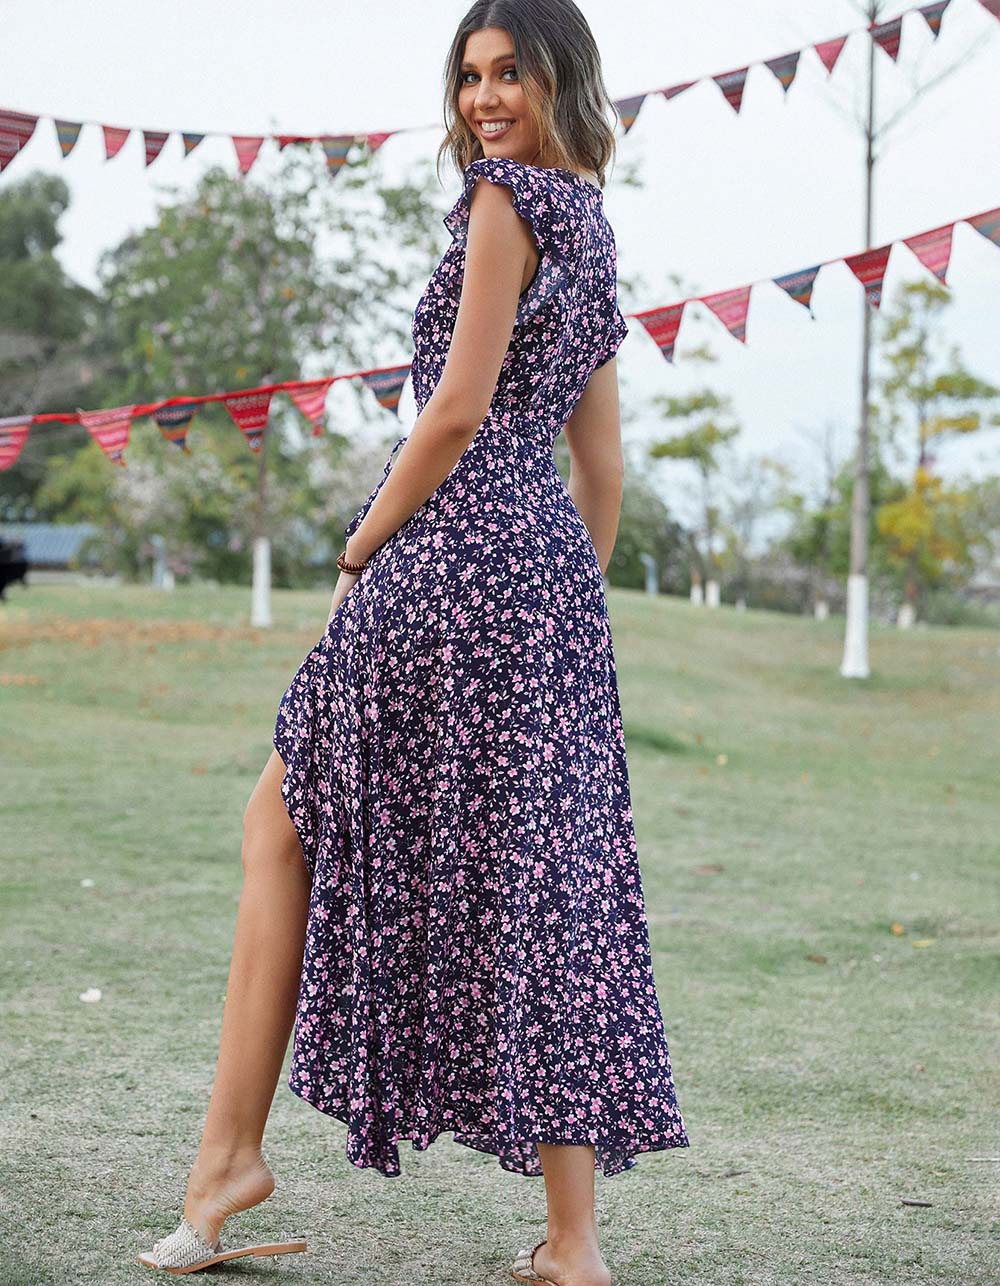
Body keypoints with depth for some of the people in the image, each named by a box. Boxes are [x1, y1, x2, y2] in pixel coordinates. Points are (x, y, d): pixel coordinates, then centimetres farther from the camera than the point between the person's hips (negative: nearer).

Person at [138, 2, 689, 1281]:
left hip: (455, 552, -9)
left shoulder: (508, 195, -7)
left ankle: (231, 1150, 7)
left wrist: (363, 545, -3)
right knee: (546, 874, 6)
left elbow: (459, 408, -14)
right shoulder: (592, 224, 20)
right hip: (553, 570, 9)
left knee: (280, 823, 5)